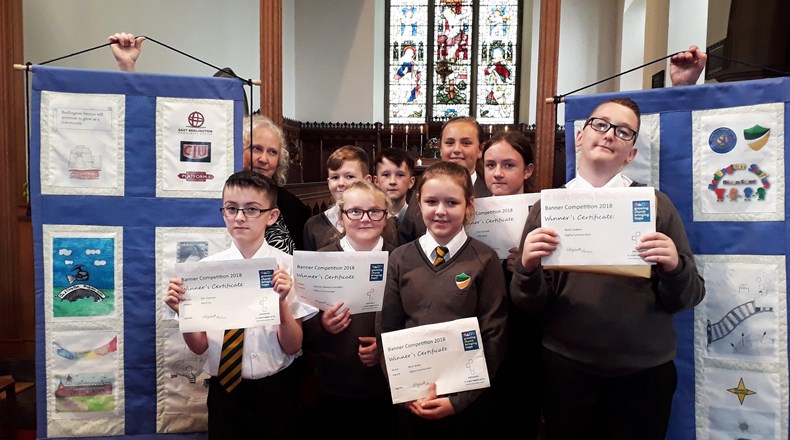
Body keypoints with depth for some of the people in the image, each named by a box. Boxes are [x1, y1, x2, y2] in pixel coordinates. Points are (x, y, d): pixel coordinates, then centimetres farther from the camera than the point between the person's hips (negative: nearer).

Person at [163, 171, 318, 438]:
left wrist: (281, 302, -27)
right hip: (226, 393, 1)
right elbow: (200, 347, -1)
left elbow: (293, 347, -10)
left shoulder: (289, 267, -10)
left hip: (278, 390, -1)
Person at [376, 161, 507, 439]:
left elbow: (493, 337, -7)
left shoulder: (485, 260, -7)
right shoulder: (400, 259, -1)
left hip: (466, 398, -2)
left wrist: (458, 398, -10)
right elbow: (386, 330, 2)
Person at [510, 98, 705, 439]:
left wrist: (675, 268, -20)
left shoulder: (657, 205, -1)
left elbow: (687, 298, 1)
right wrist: (528, 269, -21)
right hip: (566, 370, 0)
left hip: (645, 372, 1)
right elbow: (531, 305, -1)